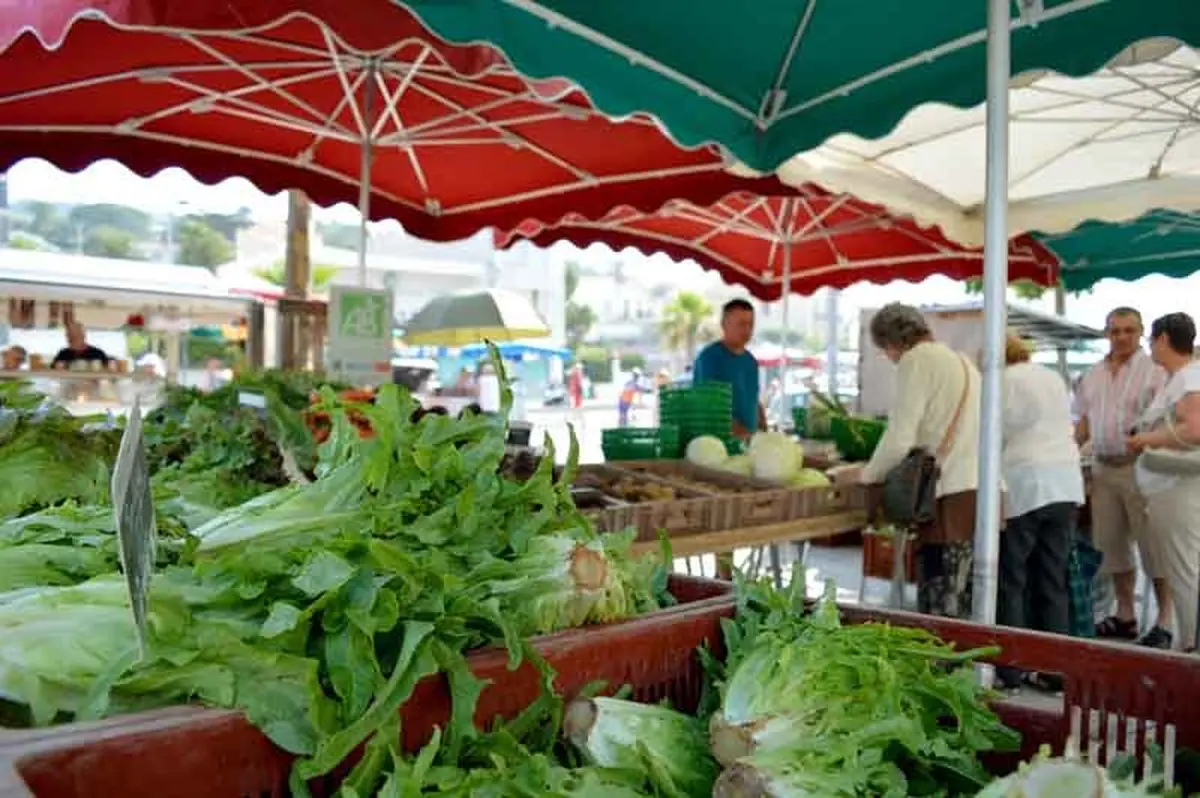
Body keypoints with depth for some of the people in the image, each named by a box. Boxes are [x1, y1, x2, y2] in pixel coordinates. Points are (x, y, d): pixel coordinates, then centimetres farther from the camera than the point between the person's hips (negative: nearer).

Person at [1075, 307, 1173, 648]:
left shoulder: (1154, 370, -5)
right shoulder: (1093, 374, 14)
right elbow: (1084, 422, 18)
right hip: (1103, 468, 6)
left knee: (1153, 546, -3)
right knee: (1112, 545, 12)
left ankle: (1164, 622, 6)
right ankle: (1125, 615, 23)